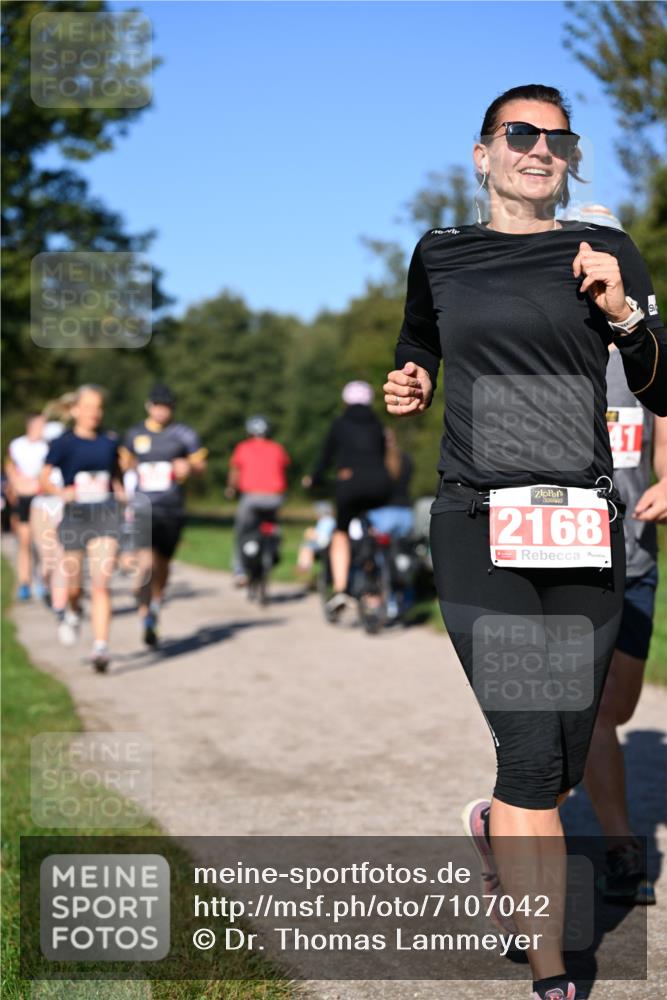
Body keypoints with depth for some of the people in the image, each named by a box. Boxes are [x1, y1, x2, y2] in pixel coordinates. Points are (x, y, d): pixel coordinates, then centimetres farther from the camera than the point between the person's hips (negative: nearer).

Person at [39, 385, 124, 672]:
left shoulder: (110, 441, 7)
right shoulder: (63, 443, -3)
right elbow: (44, 479, -3)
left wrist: (122, 495, 5)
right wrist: (61, 492, -21)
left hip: (105, 518, 1)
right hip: (74, 519, -1)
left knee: (101, 584, -13)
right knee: (72, 587, 9)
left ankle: (100, 647, -13)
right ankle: (71, 612, 46)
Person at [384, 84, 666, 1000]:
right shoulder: (440, 255, 9)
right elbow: (418, 352, 26)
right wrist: (408, 390, 4)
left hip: (583, 530, 2)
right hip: (480, 527, -2)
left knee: (562, 764, 9)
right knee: (534, 759, -11)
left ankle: (497, 824, 45)